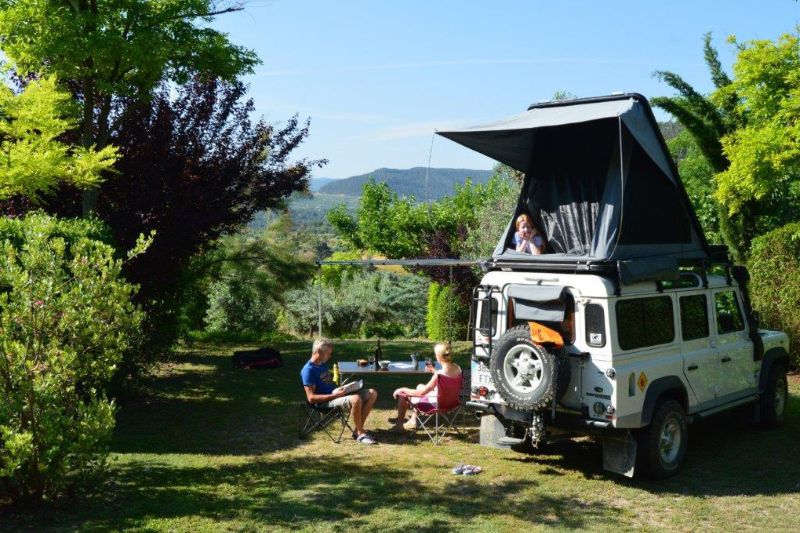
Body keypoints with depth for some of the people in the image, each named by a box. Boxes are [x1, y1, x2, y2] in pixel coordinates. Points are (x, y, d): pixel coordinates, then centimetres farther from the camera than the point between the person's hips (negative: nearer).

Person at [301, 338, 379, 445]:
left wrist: (341, 388, 6)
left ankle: (358, 429, -3)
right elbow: (311, 398, -20)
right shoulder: (308, 370, -14)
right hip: (326, 402, -9)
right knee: (355, 399, -36)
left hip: (336, 394, 9)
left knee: (372, 393, -3)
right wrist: (335, 395, -23)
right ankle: (360, 433, -17)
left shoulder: (323, 365, 15)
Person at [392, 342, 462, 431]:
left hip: (437, 403, -8)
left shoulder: (439, 374, -32)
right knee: (420, 386, 32)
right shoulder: (457, 368, -11)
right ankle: (413, 421, 39)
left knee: (402, 395, 6)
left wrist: (403, 390, -10)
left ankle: (399, 424, 26)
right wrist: (434, 371, 14)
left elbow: (421, 393, -23)